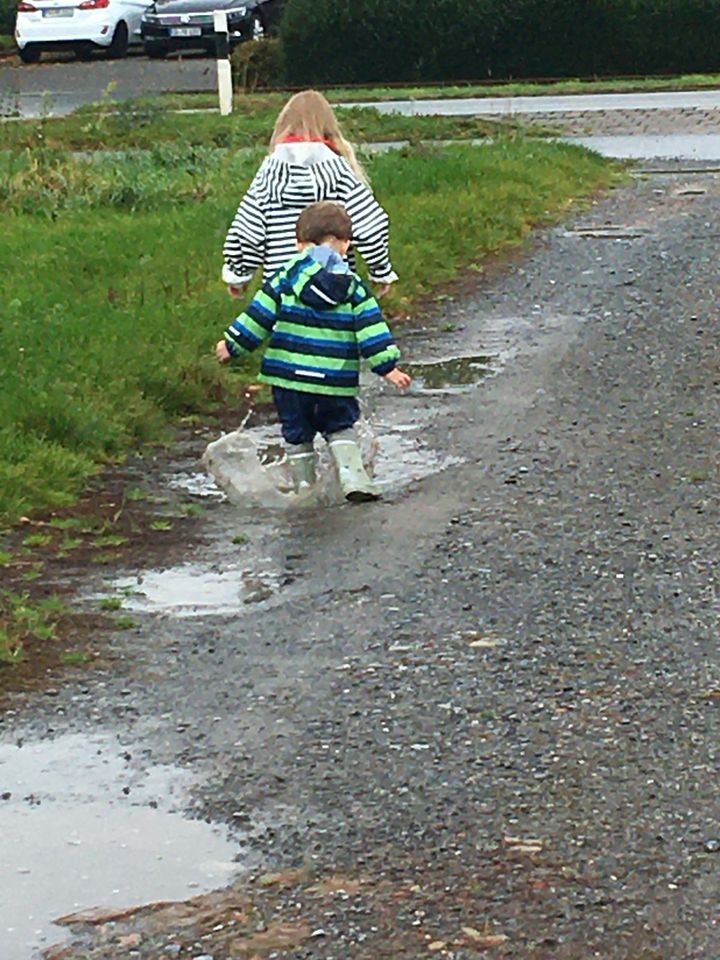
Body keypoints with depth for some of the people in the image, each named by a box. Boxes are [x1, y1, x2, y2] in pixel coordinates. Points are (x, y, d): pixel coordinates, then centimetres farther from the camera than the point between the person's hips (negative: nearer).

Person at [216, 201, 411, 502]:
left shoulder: (286, 277, -1)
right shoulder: (353, 287, 1)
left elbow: (259, 316, 1)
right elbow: (371, 329, -3)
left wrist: (232, 345, 11)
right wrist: (388, 367, 0)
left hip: (289, 376, -1)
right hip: (336, 381, 1)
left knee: (297, 434, 14)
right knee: (340, 429, 16)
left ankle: (304, 488, 15)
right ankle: (354, 479, -3)